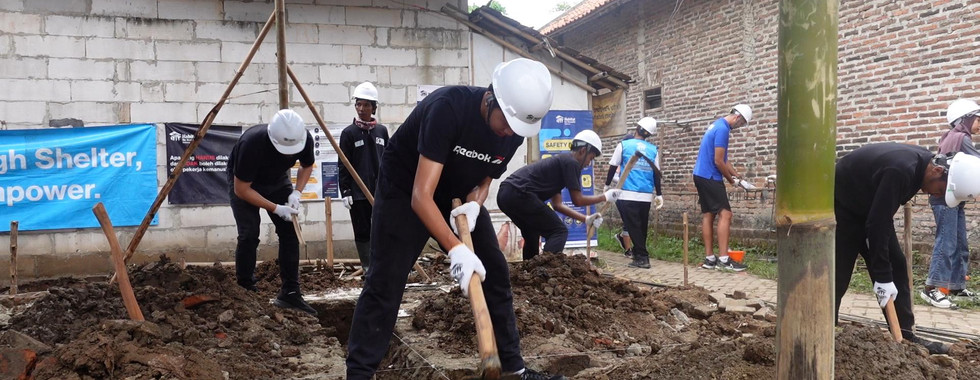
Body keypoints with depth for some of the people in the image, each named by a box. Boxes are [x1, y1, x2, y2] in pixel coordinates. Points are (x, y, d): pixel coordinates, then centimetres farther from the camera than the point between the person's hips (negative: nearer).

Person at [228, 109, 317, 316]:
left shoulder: (305, 139, -27)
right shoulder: (251, 143, -39)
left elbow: (307, 166, -2)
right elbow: (241, 189, -28)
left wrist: (296, 193, -18)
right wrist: (276, 208, -30)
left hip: (277, 181, 4)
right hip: (244, 183, -4)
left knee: (289, 232, -8)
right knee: (249, 235, -16)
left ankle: (290, 293, -2)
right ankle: (244, 291, 1)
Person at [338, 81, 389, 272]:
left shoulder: (382, 131, 6)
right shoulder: (349, 133, -2)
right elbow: (343, 165, -3)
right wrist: (345, 192, -8)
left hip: (381, 190, 2)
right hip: (358, 192, -2)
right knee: (362, 232, 4)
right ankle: (367, 268, 12)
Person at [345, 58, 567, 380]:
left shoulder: (514, 131, -14)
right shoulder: (448, 107, -34)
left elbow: (485, 178, 3)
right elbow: (421, 196, -37)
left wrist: (474, 204, -19)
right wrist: (456, 249, -46)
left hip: (458, 197, 6)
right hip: (404, 190, -6)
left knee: (496, 274, 2)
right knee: (385, 284, -12)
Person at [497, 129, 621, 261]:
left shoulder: (560, 162, 28)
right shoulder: (571, 162, 0)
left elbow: (557, 204, 26)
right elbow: (577, 200, 1)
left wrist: (586, 219, 25)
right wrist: (605, 197, 14)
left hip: (505, 193, 10)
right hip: (519, 194, -10)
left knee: (532, 235, 29)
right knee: (559, 232, -2)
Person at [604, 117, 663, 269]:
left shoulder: (624, 145, 1)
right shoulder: (653, 149, 8)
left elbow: (613, 167, 5)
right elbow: (656, 173, 9)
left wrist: (607, 185, 17)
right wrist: (659, 195, 14)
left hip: (628, 194, -3)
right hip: (646, 196, 3)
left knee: (633, 227, -2)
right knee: (642, 227, 13)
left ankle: (642, 258, -7)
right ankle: (639, 254, 19)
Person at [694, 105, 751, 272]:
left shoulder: (717, 125, 16)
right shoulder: (723, 129, -15)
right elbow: (718, 161, -18)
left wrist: (736, 175, 16)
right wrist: (731, 179, -3)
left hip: (701, 176, 10)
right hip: (710, 177, -10)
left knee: (708, 215, 8)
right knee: (725, 214, -10)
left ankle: (709, 259, 8)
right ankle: (723, 259, -13)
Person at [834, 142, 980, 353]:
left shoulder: (921, 161, -6)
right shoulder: (900, 170, -34)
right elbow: (877, 223, -32)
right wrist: (882, 276, -27)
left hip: (868, 208, 9)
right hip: (840, 206, -9)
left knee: (896, 266, 4)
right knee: (837, 275, -9)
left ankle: (905, 336, 8)